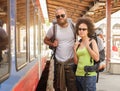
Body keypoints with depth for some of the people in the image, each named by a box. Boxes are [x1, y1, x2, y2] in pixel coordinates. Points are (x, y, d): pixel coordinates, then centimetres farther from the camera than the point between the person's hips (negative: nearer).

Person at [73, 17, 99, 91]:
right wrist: (75, 50, -2)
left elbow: (97, 58, -12)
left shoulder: (92, 41, -1)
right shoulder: (78, 44, 10)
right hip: (78, 75, 5)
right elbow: (76, 62, 10)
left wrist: (87, 46, -12)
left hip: (89, 75, -5)